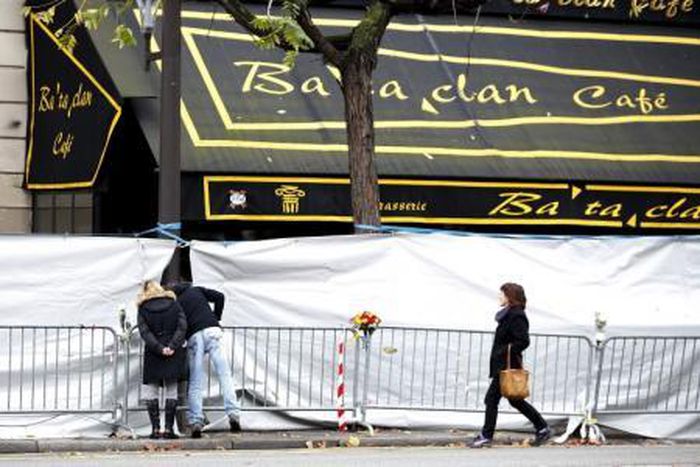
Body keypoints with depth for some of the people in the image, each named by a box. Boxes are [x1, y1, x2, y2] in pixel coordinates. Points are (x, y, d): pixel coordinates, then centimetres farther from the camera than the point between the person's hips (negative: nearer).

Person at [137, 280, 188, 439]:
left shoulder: (143, 309, 3)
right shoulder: (173, 304, 7)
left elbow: (144, 332, -9)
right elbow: (182, 327, -5)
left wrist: (159, 348, -15)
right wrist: (172, 346, -13)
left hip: (153, 355, -1)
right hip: (173, 355, 1)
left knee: (150, 391, 8)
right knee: (171, 390, 8)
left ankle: (155, 428, -2)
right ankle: (169, 429, 2)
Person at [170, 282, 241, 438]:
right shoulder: (196, 290, 22)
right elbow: (219, 297, 10)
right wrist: (217, 318, 18)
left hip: (193, 337, 0)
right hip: (212, 331, 0)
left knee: (195, 384, 4)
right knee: (224, 375, -3)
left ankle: (196, 422, -5)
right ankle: (233, 414, -16)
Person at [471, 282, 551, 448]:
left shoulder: (516, 316, -16)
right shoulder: (509, 314, 14)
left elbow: (523, 341, -24)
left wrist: (506, 352, -22)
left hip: (507, 366, -11)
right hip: (502, 365, 11)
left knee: (491, 399, -5)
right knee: (515, 400, 16)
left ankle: (486, 436, 2)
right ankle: (542, 428, 20)